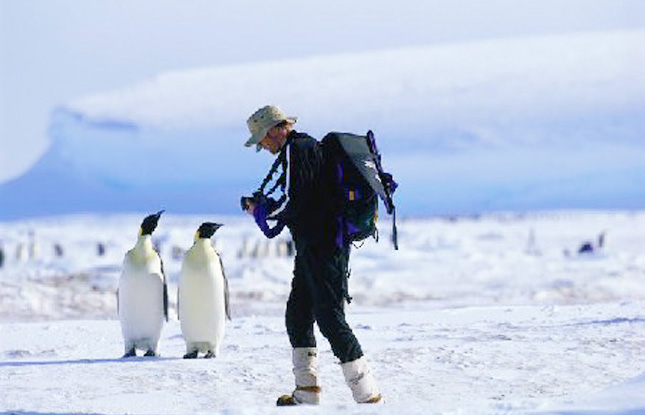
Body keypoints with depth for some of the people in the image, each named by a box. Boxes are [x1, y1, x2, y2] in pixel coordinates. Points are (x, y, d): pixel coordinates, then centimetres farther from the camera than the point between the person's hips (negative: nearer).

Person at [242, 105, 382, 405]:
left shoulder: (296, 150, -13)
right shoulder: (307, 146, 20)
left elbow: (292, 203, -20)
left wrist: (260, 210, -2)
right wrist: (265, 207, 17)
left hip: (321, 248, -11)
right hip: (312, 248, 11)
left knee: (331, 319, -12)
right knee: (297, 316, 17)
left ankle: (369, 396, -15)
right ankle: (307, 393, 23)